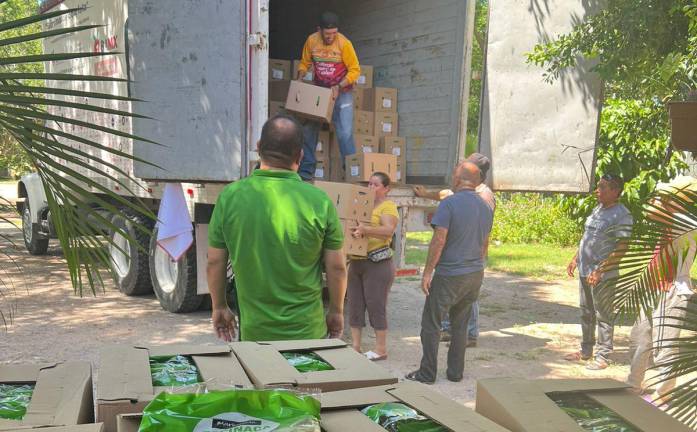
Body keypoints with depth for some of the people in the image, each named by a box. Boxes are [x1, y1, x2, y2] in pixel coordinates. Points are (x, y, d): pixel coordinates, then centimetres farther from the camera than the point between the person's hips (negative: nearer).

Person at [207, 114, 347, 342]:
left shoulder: (230, 196, -6)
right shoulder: (320, 202, -9)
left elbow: (215, 262, 0)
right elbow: (336, 267, -3)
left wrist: (219, 307, 15)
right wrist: (336, 311, 12)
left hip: (253, 331, 1)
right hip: (307, 331, -1)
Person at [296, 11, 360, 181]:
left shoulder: (344, 43, -17)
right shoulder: (311, 41, -7)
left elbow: (355, 70, -13)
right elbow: (304, 63, 8)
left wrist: (338, 87, -22)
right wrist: (299, 80, -9)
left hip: (342, 92, -4)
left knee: (345, 133, -12)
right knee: (308, 129, 2)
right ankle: (306, 171, 12)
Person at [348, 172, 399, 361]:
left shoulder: (388, 206, -5)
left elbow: (389, 230, -20)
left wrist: (365, 229, -34)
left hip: (378, 263, -8)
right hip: (356, 262, 8)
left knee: (376, 305, -4)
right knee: (355, 304, 9)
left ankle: (381, 349, 5)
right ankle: (355, 345, 17)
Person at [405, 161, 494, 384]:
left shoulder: (449, 203, -14)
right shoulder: (486, 208, 7)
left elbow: (439, 241, -18)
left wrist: (427, 272, -12)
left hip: (449, 275, -7)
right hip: (476, 274, 7)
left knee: (431, 324, 4)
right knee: (460, 325, 16)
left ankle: (427, 373, 8)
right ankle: (456, 372, 20)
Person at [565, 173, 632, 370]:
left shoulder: (622, 216, -15)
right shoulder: (598, 209, 11)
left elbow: (621, 250, -19)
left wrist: (600, 271, -23)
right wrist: (575, 259, 16)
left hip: (603, 275, -8)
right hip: (585, 271, 8)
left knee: (604, 316, 1)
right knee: (586, 314, 17)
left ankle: (603, 356, 11)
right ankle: (586, 351, 29)